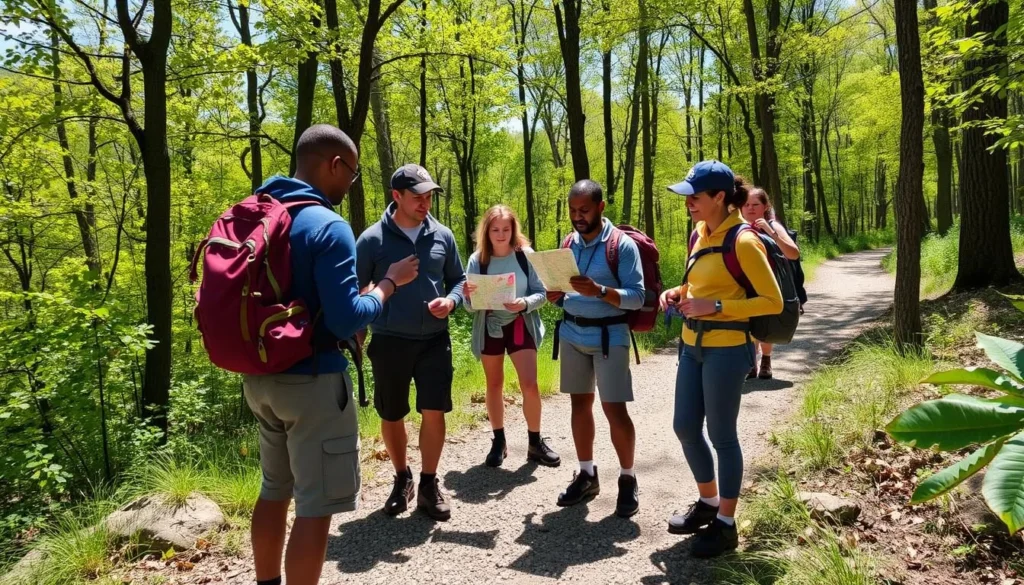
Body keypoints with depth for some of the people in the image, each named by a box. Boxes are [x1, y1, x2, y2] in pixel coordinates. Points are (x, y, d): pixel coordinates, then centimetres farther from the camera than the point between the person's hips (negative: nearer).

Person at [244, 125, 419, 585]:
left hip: (259, 376, 9)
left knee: (275, 490, 22)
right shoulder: (328, 226, -17)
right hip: (311, 381, -9)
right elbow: (345, 321, -20)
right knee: (316, 505, 3)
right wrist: (389, 281, -6)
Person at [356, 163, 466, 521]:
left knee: (434, 412, 0)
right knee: (392, 416, 11)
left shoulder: (442, 236, 2)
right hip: (389, 342, -1)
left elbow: (459, 279, 11)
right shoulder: (373, 239, -7)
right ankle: (402, 479, 33)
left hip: (434, 340, 2)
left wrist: (451, 300, -9)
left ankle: (429, 485, 19)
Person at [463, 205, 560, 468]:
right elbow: (471, 305, -3)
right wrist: (468, 296, -26)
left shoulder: (526, 255, -7)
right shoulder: (477, 259, -5)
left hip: (520, 325, -1)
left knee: (530, 384, -8)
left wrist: (525, 303, -26)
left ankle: (535, 442, 10)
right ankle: (499, 441, 26)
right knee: (494, 385, 12)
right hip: (489, 327, 1)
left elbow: (541, 293, -6)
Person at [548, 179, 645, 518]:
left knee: (614, 409, -6)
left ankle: (627, 479, 12)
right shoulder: (569, 243, 9)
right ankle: (587, 475, 23)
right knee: (580, 403, 10)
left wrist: (599, 291, -28)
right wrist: (555, 295, -7)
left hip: (609, 336, -5)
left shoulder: (622, 245, -9)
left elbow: (637, 297, -13)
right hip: (572, 334, 6)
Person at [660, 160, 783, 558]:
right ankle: (708, 504, 35)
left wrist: (714, 307, -22)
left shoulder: (742, 241, -16)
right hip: (692, 344, 8)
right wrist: (678, 293, 2)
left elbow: (773, 302, -15)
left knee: (721, 436, 3)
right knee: (685, 427, 14)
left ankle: (726, 525, 21)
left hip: (727, 349, -8)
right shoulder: (700, 233, 8)